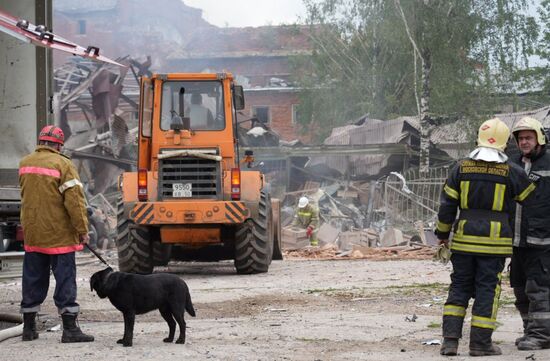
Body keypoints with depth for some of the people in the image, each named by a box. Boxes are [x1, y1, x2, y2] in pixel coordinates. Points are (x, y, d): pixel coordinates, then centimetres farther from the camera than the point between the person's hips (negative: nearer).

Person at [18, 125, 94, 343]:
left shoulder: (24, 164, 6)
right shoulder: (62, 164, -14)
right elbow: (75, 200, -17)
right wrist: (82, 230, -13)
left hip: (32, 233, 6)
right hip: (59, 235, -6)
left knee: (33, 279, 13)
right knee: (65, 280, -2)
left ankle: (29, 327, 18)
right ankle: (70, 329, -4)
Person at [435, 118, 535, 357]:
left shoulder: (461, 168, 2)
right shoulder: (511, 172, -5)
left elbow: (447, 205, 3)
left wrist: (442, 233, 15)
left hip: (464, 238, 2)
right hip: (495, 240, -2)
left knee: (459, 286, 10)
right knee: (487, 288, 3)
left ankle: (450, 339, 1)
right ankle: (480, 343, 3)